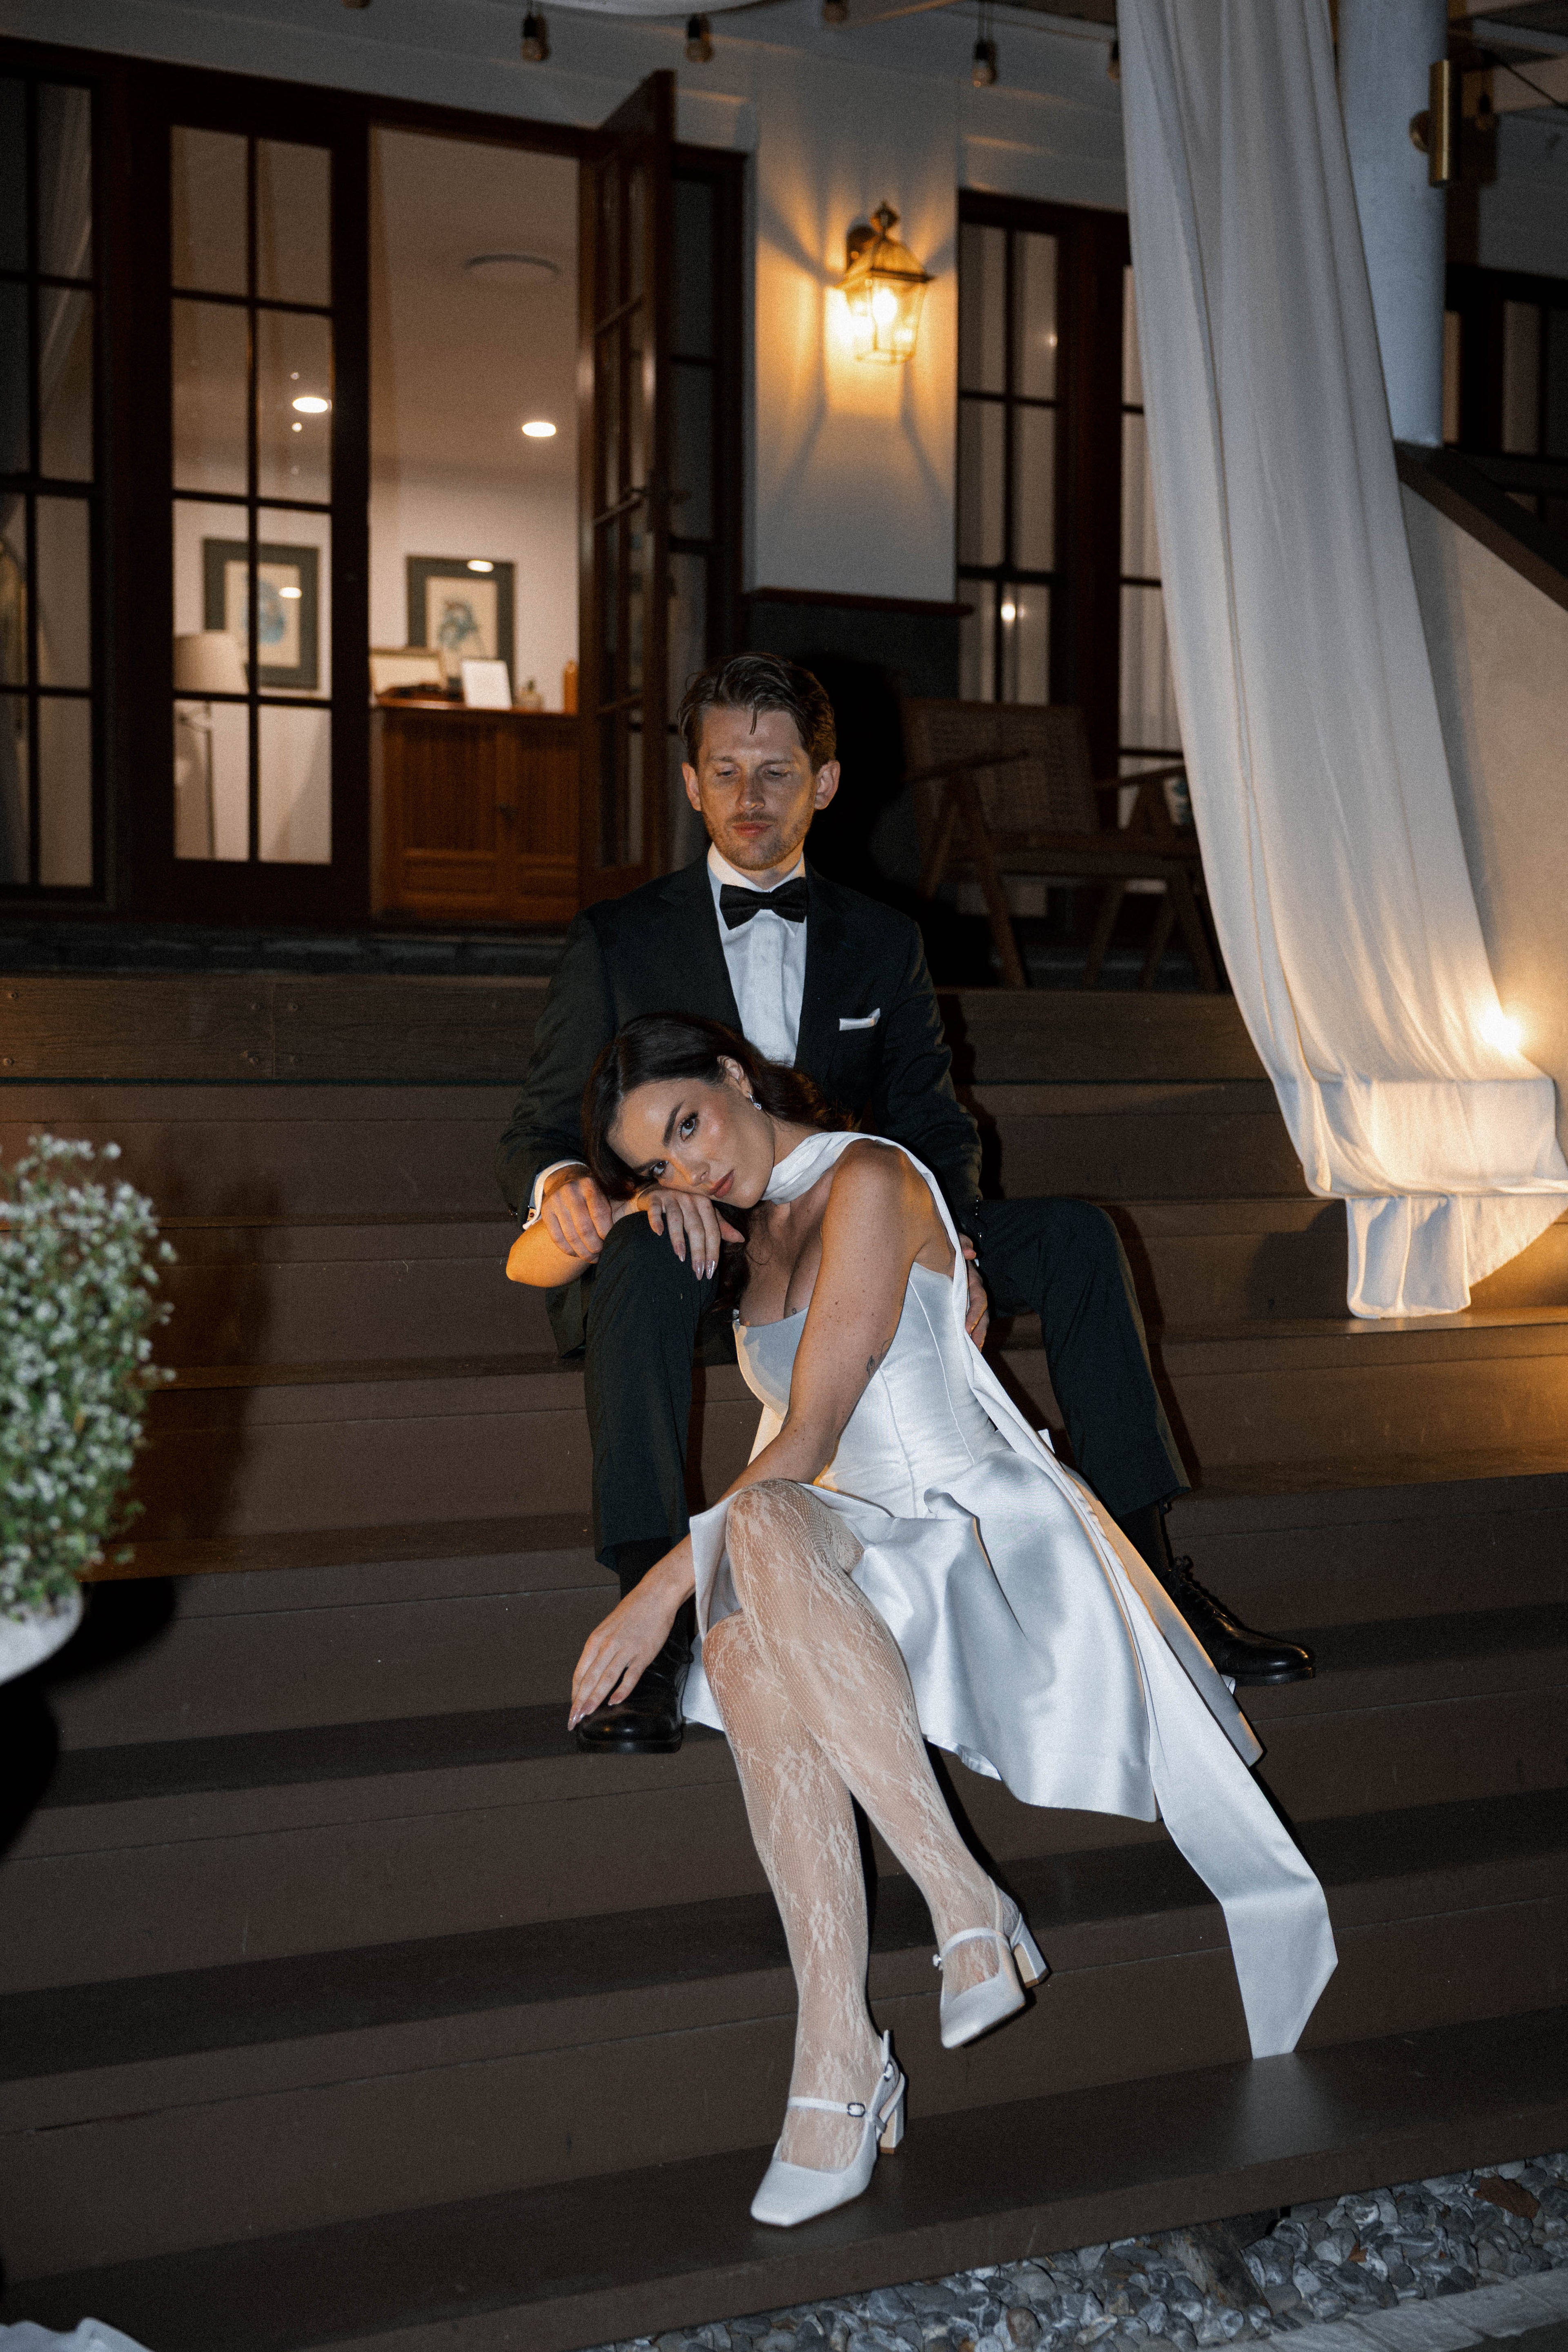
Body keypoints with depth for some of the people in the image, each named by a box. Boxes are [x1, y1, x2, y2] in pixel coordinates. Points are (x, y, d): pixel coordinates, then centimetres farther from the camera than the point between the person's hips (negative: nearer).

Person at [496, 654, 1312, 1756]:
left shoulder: (884, 943, 12)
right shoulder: (618, 941, 3)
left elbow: (933, 1125, 10)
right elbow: (540, 1127, 1)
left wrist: (949, 1248, -13)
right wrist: (563, 1188, -25)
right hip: (691, 1268, -3)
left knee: (1074, 1236, -12)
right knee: (648, 1246, -39)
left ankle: (1149, 1565, -7)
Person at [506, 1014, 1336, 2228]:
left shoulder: (867, 1180, -10)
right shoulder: (739, 1225, 17)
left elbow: (809, 1438, -17)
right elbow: (531, 1265, 30)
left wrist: (663, 1588, -19)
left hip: (973, 1523, -6)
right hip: (848, 1550, 7)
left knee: (762, 1526, -41)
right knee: (749, 1652, -34)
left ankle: (966, 1904, -35)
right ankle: (839, 2057, -35)